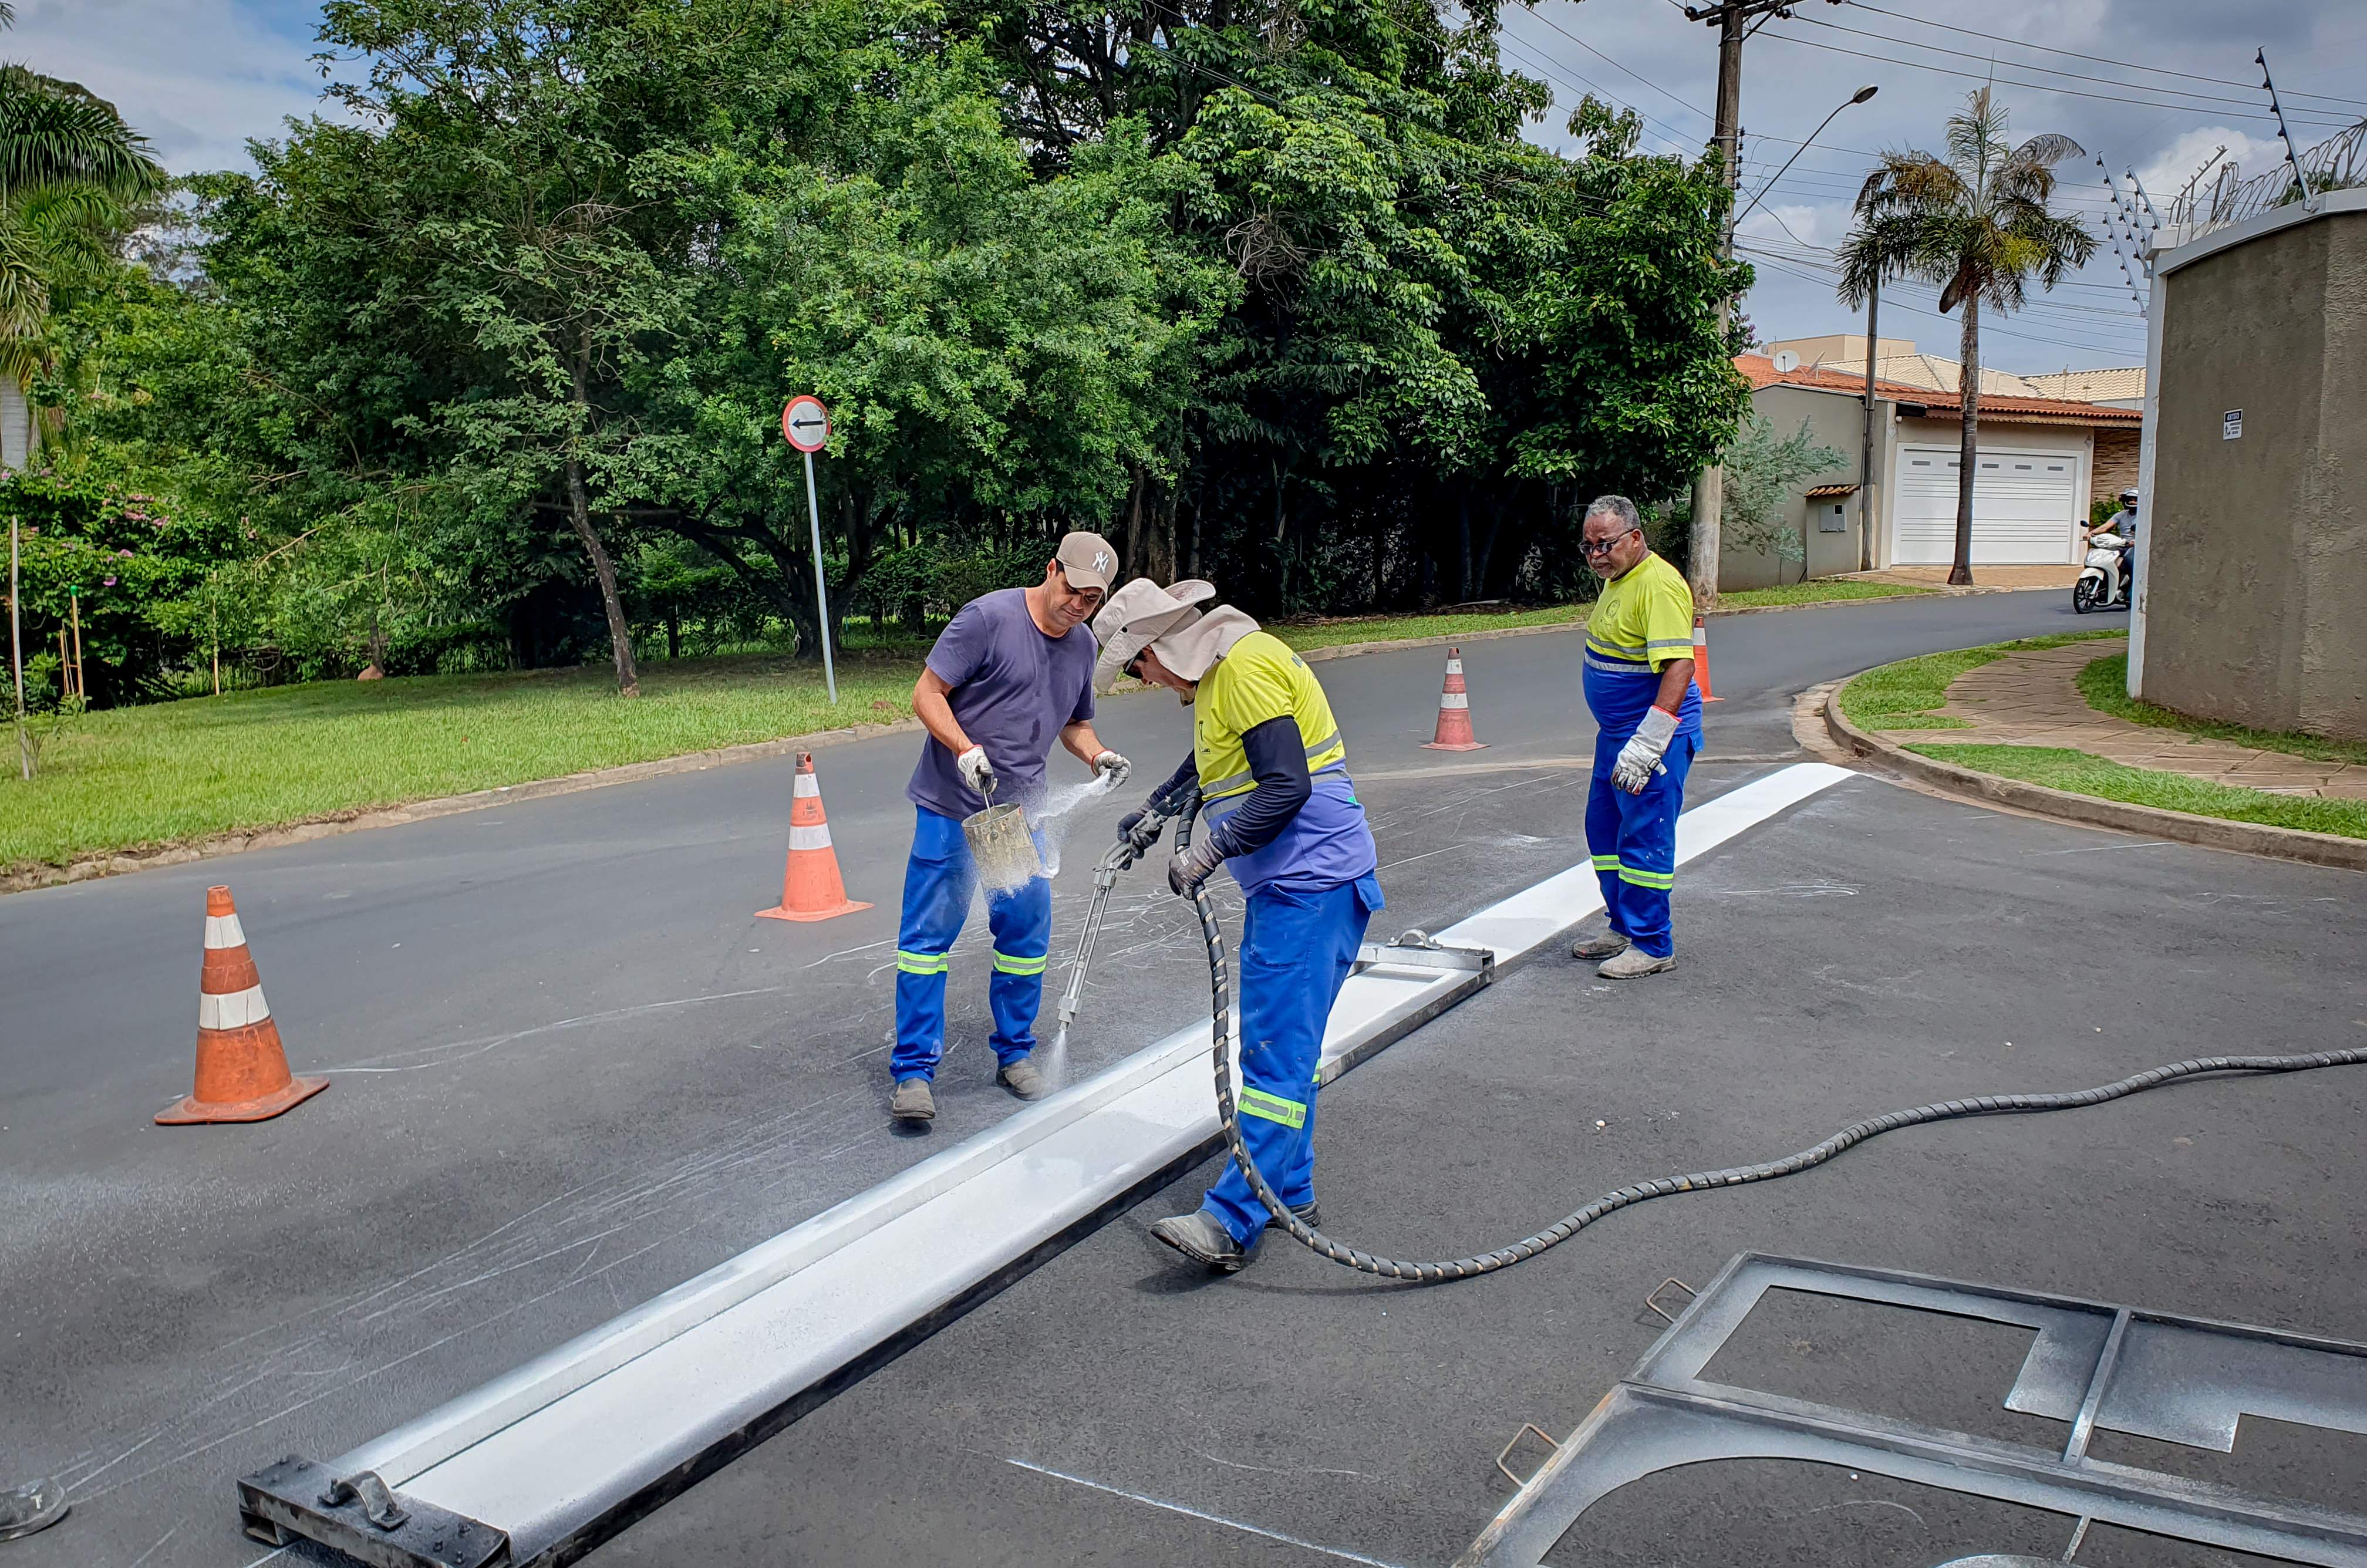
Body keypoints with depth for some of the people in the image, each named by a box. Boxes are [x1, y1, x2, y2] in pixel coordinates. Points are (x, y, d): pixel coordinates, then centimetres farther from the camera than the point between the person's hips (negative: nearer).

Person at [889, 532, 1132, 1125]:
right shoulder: (988, 618, -13)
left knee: (1027, 936, 8)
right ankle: (914, 1071, 6)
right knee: (929, 935, -2)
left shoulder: (1083, 645, 8)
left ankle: (1014, 1054, 26)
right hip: (951, 809, -5)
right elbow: (926, 694, -12)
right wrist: (966, 749, -27)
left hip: (1021, 811, 6)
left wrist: (1098, 755, 0)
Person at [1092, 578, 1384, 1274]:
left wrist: (1206, 854, -18)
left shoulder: (1247, 666, -15)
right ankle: (1288, 1191, 26)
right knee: (1283, 1043, 16)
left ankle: (1233, 1222, -13)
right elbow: (1210, 759, 38)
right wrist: (1153, 811, 43)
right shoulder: (1217, 673, 18)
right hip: (1285, 885, 11)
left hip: (1312, 884, -11)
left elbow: (1287, 787, -23)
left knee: (1275, 1051, -12)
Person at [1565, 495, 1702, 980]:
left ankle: (1652, 947, 7)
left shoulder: (1659, 584, -20)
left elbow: (1679, 667, -27)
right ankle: (1624, 929, 29)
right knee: (1604, 828, 17)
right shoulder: (1618, 580, 12)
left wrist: (1646, 745, -30)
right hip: (1615, 731, 10)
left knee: (1644, 838, -4)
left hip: (1654, 733, -10)